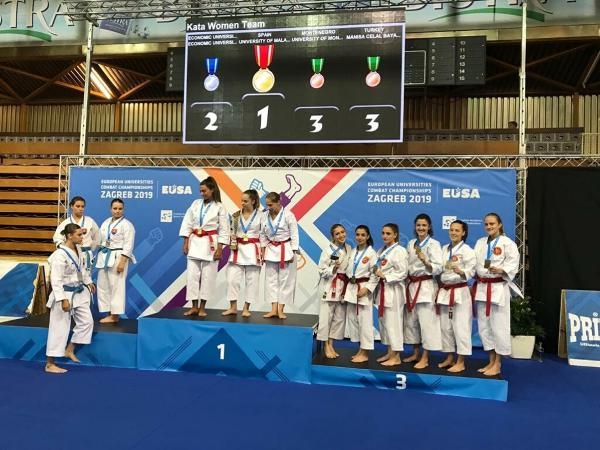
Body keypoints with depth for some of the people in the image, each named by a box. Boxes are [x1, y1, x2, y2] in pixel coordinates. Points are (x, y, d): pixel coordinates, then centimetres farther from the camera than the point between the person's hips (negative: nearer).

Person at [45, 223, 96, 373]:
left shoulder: (78, 250, 2)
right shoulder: (60, 255, -24)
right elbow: (56, 280, -25)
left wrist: (88, 282, 17)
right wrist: (63, 299, -26)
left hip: (79, 293, 9)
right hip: (65, 294, -9)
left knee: (86, 321, 12)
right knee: (60, 328, -1)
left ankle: (69, 350, 28)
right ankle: (50, 364, 10)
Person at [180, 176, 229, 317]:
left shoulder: (219, 207, -4)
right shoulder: (196, 203, 6)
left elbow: (224, 230, -5)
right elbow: (187, 223, 7)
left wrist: (219, 248, -10)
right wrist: (186, 242, 1)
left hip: (210, 243, -3)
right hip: (194, 242, 3)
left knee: (208, 276, 2)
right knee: (192, 274, 2)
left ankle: (202, 307, 14)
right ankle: (194, 307, 12)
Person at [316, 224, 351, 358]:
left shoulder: (349, 249, 6)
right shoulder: (328, 250, -10)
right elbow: (322, 271, -10)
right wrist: (333, 268, -25)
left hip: (343, 287, 6)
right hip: (329, 287, -6)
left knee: (339, 317, 9)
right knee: (326, 316, -2)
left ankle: (330, 345, 21)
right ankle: (325, 346, 11)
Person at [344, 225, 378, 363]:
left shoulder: (371, 253, -8)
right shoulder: (352, 252, 11)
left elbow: (375, 274, -11)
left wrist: (367, 288, -20)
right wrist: (346, 288, 9)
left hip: (364, 288, -7)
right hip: (351, 288, 7)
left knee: (364, 320, -5)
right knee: (352, 319, 10)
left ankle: (365, 353, 5)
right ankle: (360, 350, 23)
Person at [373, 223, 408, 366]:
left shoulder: (400, 250, -11)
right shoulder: (382, 250, 14)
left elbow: (403, 273, -16)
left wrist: (385, 276, -19)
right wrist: (377, 273, 1)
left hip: (393, 290, -8)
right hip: (382, 289, 9)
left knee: (393, 322, -5)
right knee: (383, 322, 12)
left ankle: (396, 357, 4)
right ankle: (390, 353, 24)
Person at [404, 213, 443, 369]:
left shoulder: (434, 244, -7)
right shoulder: (411, 243, 11)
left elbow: (438, 268, -15)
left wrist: (425, 262, -32)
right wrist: (407, 283, 9)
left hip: (426, 286, -6)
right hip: (411, 285, 7)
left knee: (426, 322, -6)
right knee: (411, 321, 11)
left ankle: (425, 358, 2)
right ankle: (415, 353, 25)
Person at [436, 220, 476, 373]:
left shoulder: (467, 250, -7)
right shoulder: (444, 249, 11)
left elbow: (471, 272, -12)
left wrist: (460, 271, -32)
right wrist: (439, 288, 9)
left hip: (460, 292, -6)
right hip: (444, 291, 6)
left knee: (460, 326, -4)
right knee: (445, 326, 11)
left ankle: (460, 362, 4)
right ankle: (449, 358, 23)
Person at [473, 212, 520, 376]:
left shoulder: (507, 243, -4)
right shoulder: (480, 242, 14)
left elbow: (513, 264, -11)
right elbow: (474, 264, 13)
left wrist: (501, 270, -28)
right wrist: (475, 284, 4)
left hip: (498, 288, -6)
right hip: (482, 287, 6)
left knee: (498, 326, -3)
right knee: (484, 326, 10)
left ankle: (498, 364, 9)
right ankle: (491, 361, 22)